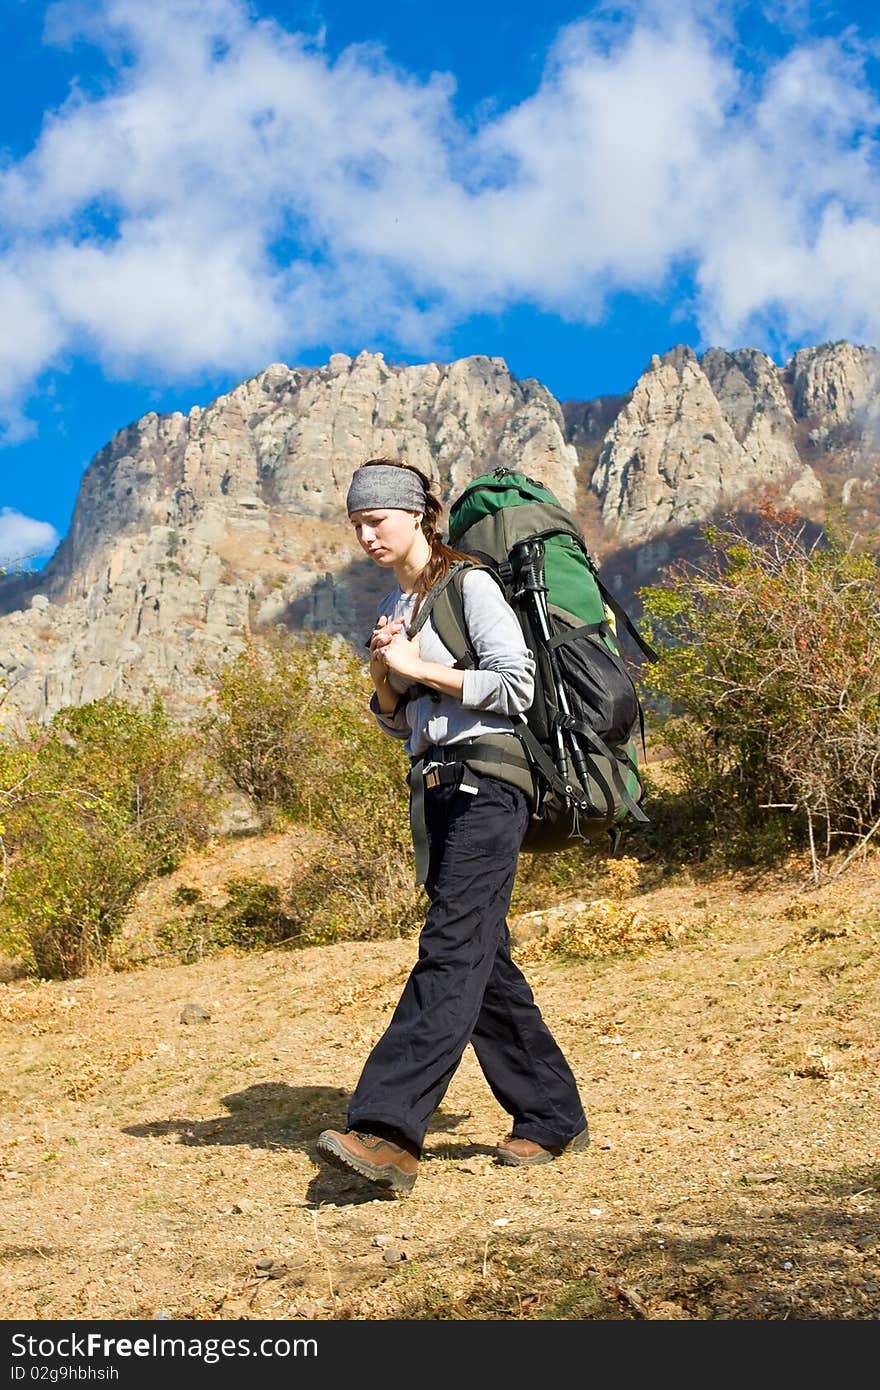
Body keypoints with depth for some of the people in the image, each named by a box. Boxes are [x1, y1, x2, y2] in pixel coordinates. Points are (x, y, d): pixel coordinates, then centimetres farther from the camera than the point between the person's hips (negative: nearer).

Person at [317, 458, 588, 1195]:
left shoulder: (470, 584, -4)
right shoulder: (395, 604, 19)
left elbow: (516, 685, -12)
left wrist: (417, 666, -11)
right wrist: (384, 674, 1)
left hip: (485, 783, -9)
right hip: (437, 788, 9)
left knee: (452, 950, -17)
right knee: (484, 960, 8)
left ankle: (388, 1131, -25)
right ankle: (553, 1117, 18)